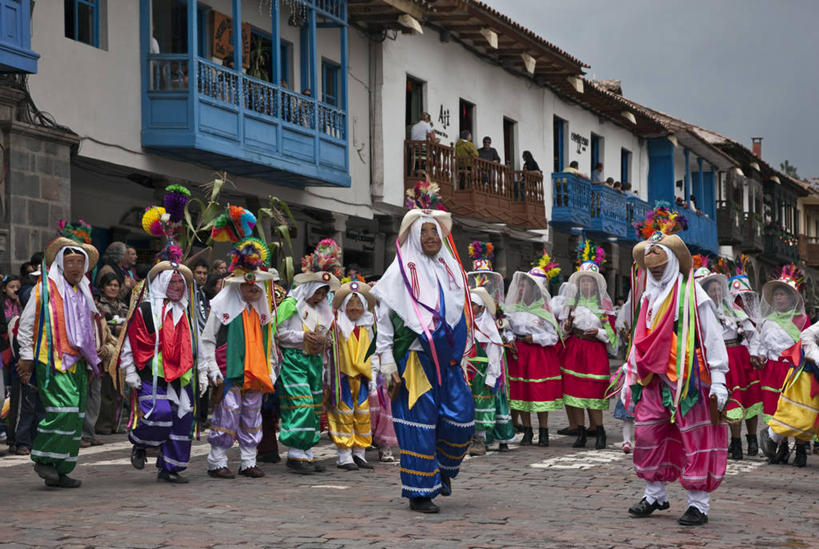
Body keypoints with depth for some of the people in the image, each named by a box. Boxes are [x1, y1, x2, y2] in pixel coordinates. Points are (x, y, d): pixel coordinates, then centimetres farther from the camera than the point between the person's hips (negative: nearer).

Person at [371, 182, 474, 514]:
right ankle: (419, 492, 4)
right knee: (418, 423, -4)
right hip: (414, 359, -5)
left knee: (461, 417, -2)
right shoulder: (401, 271, -3)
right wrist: (386, 357, -10)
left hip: (447, 359, 5)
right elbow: (384, 315, -5)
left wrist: (460, 350, 18)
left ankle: (443, 468, 26)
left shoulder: (450, 268, 14)